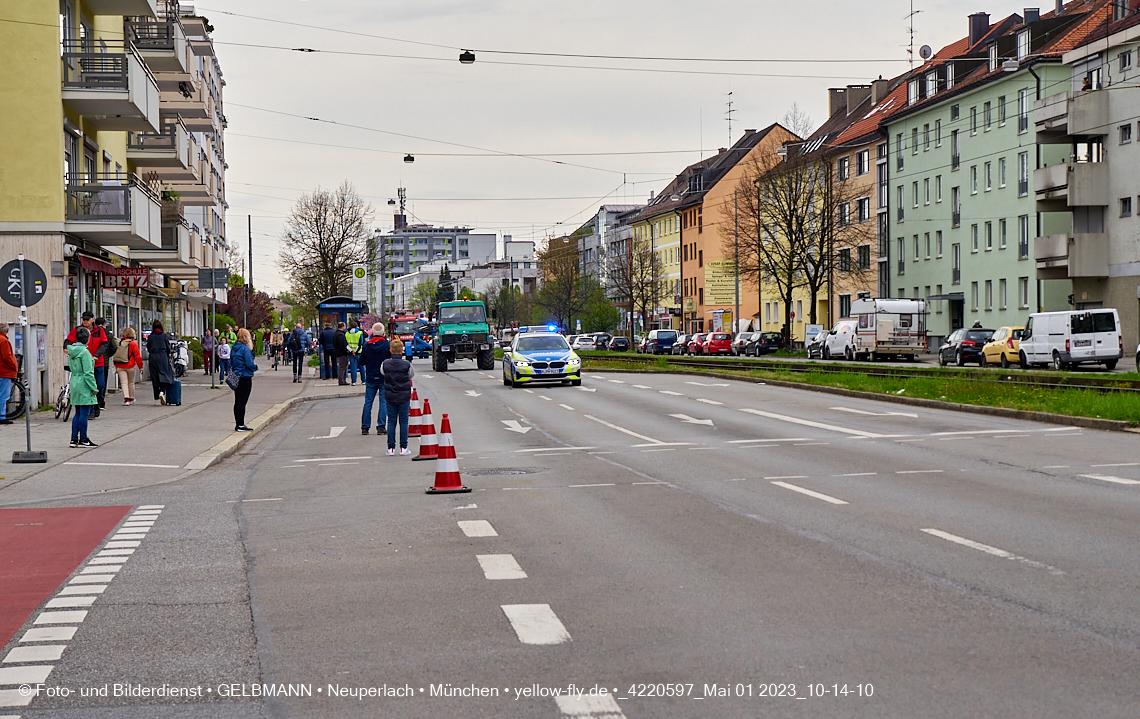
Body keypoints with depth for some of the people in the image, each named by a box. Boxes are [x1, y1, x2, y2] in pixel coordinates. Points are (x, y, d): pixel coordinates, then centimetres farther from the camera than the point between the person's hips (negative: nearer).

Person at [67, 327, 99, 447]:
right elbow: (88, 372, -18)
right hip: (84, 386, -9)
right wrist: (94, 388, -13)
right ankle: (83, 440, 1)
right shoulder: (84, 352, -16)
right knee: (84, 413, -3)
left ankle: (74, 439, 15)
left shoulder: (72, 351, 10)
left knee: (78, 413, 14)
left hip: (75, 383, 9)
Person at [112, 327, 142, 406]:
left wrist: (116, 367, 19)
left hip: (119, 366, 2)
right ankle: (131, 398, 25)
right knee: (131, 382, 14)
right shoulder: (133, 343, -5)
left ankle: (126, 398, -17)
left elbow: (116, 354, 11)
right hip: (130, 366, -2)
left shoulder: (120, 343, 7)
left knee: (124, 382, -1)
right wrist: (140, 366, 2)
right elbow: (137, 356, -6)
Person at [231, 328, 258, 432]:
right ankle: (240, 425, -4)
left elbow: (231, 362, 14)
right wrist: (255, 367, -1)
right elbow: (249, 364, -19)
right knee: (242, 402, -5)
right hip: (245, 378, -8)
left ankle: (238, 424, 18)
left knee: (237, 402, 12)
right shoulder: (245, 349, -16)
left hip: (236, 378, 8)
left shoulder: (234, 348, 8)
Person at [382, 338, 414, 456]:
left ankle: (391, 447, 6)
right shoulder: (407, 364, -10)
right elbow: (412, 375, 7)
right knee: (403, 421, 5)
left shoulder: (385, 364, -7)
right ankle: (403, 448, 6)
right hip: (404, 397, -1)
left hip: (390, 397, 1)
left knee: (391, 421, 7)